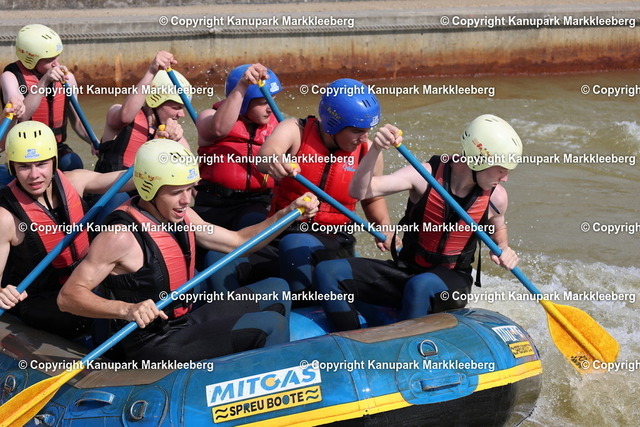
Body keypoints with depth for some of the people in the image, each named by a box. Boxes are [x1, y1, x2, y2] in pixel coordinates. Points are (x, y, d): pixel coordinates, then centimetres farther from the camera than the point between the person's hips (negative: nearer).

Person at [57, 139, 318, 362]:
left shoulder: (181, 216, 5)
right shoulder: (123, 235, -22)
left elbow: (238, 241, 17)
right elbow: (68, 296, -25)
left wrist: (289, 213, 4)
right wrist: (126, 309, -41)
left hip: (185, 323, 10)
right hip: (153, 347, -10)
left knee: (275, 290, 17)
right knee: (269, 325, -19)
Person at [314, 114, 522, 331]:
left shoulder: (496, 197, -7)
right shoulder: (425, 176, -14)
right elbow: (359, 191, -22)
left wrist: (503, 248, -4)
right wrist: (375, 150, -39)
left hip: (452, 283, -1)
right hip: (405, 271, 1)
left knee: (422, 285, -40)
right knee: (328, 272, -19)